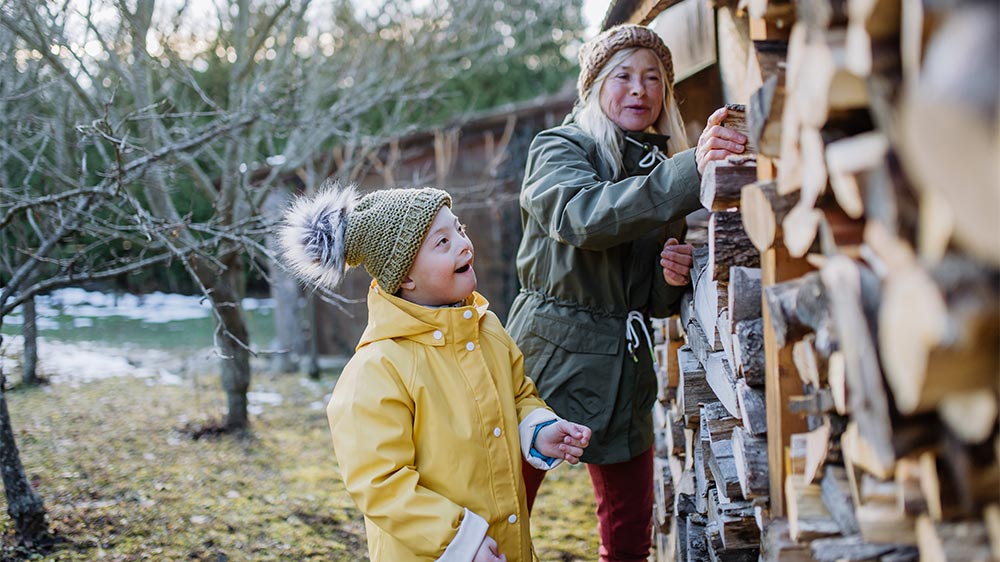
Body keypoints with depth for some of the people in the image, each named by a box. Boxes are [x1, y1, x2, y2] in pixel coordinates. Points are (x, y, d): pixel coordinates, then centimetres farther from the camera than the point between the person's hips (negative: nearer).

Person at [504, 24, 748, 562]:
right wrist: (688, 172, -38)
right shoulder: (558, 149, -3)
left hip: (626, 367, 6)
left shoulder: (664, 169, 13)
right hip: (552, 356, -5)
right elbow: (583, 215, -29)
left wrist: (674, 279, -5)